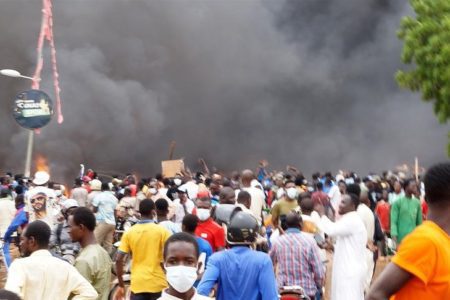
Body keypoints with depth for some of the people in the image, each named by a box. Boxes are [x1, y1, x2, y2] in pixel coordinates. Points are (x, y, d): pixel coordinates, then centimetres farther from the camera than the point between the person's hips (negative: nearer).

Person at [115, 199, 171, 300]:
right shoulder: (162, 231, -4)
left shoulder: (129, 232, 2)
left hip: (137, 284, 2)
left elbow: (119, 260, -2)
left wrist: (121, 285, 7)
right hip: (158, 284, -1)